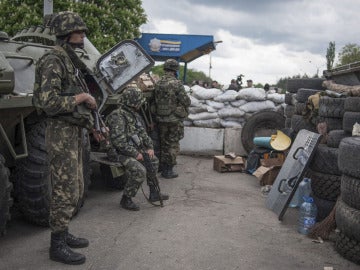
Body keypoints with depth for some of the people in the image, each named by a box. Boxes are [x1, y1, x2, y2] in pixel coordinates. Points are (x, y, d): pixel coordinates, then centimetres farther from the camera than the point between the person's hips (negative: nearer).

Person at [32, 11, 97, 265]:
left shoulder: (71, 61, 14)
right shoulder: (53, 61, -16)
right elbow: (48, 102, -26)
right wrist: (80, 97, -18)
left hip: (74, 131, 10)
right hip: (61, 133, -10)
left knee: (75, 189, 16)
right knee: (65, 191, -3)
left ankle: (63, 234, 29)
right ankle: (57, 246, 8)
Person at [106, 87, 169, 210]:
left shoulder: (133, 114, 9)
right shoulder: (117, 117, -22)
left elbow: (142, 132, 19)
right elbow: (119, 142, -28)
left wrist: (149, 147, 5)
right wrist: (135, 154, -24)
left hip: (133, 150, 10)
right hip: (118, 153, -10)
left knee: (153, 160, 17)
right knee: (139, 171, -28)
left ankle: (153, 193, 23)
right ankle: (126, 200, -10)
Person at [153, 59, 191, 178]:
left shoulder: (158, 84, 1)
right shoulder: (177, 84, -16)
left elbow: (155, 100, 6)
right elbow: (186, 101, -16)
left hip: (161, 119, 6)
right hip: (174, 119, -5)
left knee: (163, 143, 19)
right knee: (173, 144, 4)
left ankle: (162, 166, 30)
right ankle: (168, 170, 7)